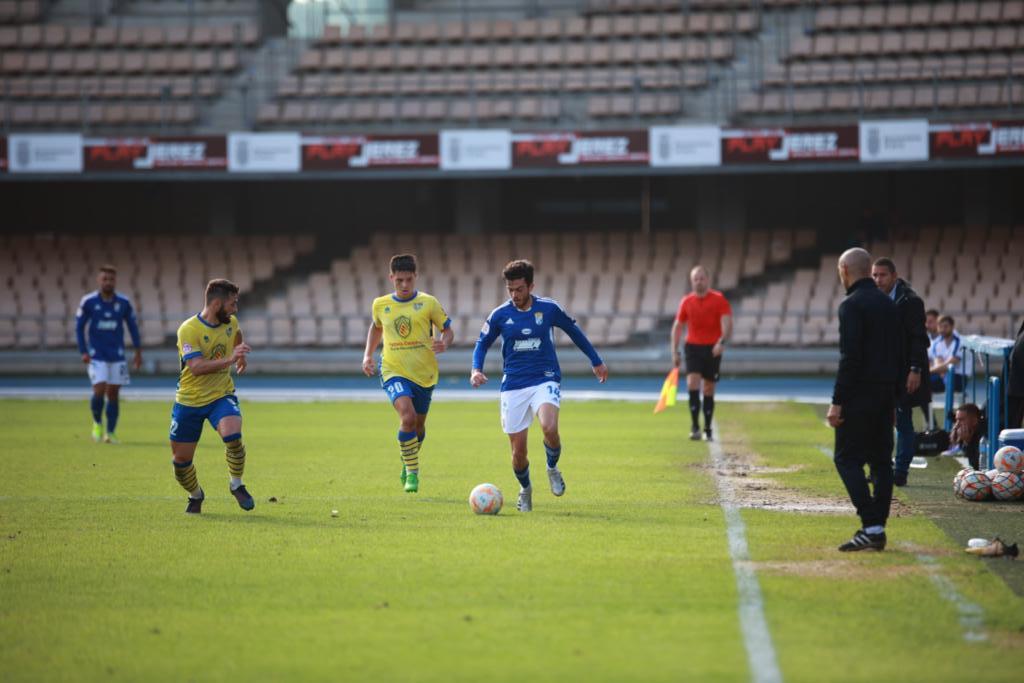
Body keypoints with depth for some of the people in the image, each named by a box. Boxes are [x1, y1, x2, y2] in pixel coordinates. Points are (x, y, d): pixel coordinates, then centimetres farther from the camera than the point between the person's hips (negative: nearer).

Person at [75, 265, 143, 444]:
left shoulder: (124, 302, -1)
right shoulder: (88, 302, -5)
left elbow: (133, 326, 10)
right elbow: (79, 327, 2)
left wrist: (138, 352, 8)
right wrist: (83, 352, -5)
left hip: (117, 356, 2)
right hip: (96, 356, -2)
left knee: (113, 393, 2)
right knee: (99, 391, -13)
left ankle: (110, 433, 11)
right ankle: (97, 423, 14)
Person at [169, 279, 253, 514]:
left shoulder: (230, 322, 0)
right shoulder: (188, 330, -20)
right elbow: (196, 366, -32)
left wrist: (242, 355, 28)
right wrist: (229, 360, -39)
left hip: (221, 396, 2)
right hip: (189, 400, -2)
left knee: (232, 436, -27)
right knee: (181, 460, 4)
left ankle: (236, 485, -3)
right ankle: (195, 495, 35)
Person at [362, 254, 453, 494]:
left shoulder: (428, 303, -4)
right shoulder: (380, 305, 2)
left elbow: (448, 330, 2)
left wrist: (444, 344, -20)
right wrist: (368, 355, 11)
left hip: (424, 373, 1)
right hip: (394, 372, -1)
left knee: (418, 424, 14)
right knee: (407, 416, -24)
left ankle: (410, 461, 45)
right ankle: (412, 473, -11)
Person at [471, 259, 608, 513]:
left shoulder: (549, 308, -2)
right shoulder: (500, 315, -1)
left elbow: (574, 332, 14)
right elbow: (483, 343, 12)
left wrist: (596, 361, 21)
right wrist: (476, 369, -7)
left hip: (545, 380, -1)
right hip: (513, 386, 1)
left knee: (549, 428, -30)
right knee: (518, 450, -1)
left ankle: (553, 468, 2)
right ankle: (525, 489, 31)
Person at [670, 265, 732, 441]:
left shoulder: (719, 299, -3)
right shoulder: (687, 301, 5)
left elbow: (727, 323, -12)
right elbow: (677, 326, 12)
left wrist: (722, 342, -30)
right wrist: (675, 351, 6)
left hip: (713, 349, -1)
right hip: (693, 347, 1)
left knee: (709, 390, 5)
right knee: (692, 383, -17)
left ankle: (707, 430, 15)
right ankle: (695, 426, -17)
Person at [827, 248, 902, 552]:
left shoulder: (852, 305, -11)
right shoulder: (889, 304, 14)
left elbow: (849, 358, -18)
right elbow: (900, 355, 16)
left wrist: (837, 401, -17)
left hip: (860, 393, -8)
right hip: (886, 395, 8)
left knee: (847, 459, -6)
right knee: (881, 461, 10)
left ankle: (871, 527, -16)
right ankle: (877, 530, 11)